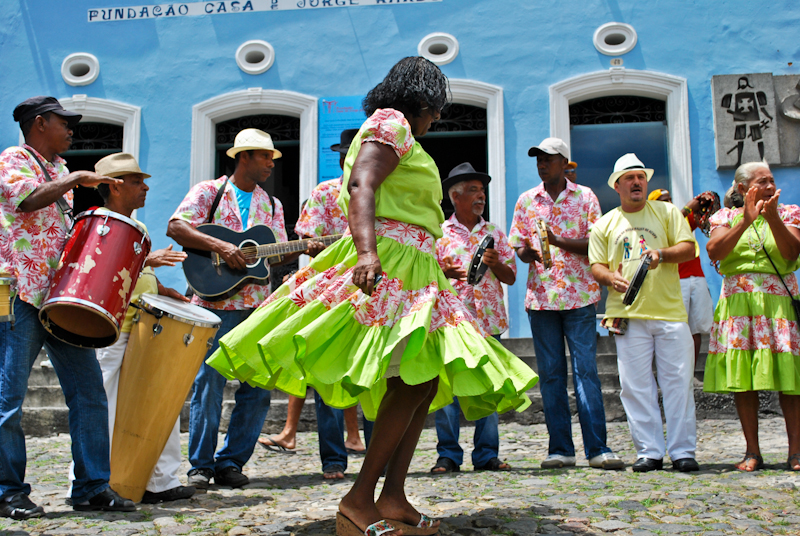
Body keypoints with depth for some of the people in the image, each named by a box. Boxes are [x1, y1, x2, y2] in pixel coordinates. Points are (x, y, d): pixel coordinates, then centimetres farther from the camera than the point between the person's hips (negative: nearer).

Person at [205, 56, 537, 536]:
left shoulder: (405, 139, 28)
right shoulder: (390, 123, -2)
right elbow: (360, 186, -19)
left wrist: (439, 265, 35)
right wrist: (367, 251, -34)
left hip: (414, 271, 11)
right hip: (387, 264, -11)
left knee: (427, 380, 5)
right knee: (415, 379, -19)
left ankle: (392, 497, 3)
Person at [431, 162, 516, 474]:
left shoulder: (495, 234, 14)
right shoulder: (438, 234, 7)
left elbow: (511, 277, 11)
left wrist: (495, 263, -8)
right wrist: (443, 272, -16)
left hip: (489, 322, 3)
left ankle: (487, 454, 12)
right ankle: (448, 455, 5)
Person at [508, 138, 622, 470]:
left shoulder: (584, 196, 5)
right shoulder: (526, 200, 12)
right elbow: (519, 246, 11)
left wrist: (558, 241, -18)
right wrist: (528, 253, -12)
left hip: (579, 294, -2)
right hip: (540, 295, 3)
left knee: (586, 370, -5)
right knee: (550, 374, 4)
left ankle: (597, 449, -1)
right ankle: (560, 449, 10)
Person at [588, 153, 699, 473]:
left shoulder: (667, 212, 12)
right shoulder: (604, 224, 15)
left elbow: (689, 248, 5)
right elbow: (596, 265, 11)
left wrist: (662, 253, -15)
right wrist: (611, 278, -11)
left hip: (670, 311, -1)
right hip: (628, 314, 1)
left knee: (678, 382, -2)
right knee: (636, 385, 0)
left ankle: (682, 451, 7)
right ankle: (649, 452, 8)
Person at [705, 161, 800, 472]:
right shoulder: (727, 217, 11)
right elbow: (714, 252, -9)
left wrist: (772, 218, -16)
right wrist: (746, 220, -18)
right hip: (738, 303, 0)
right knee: (742, 378, -1)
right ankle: (752, 452, 7)